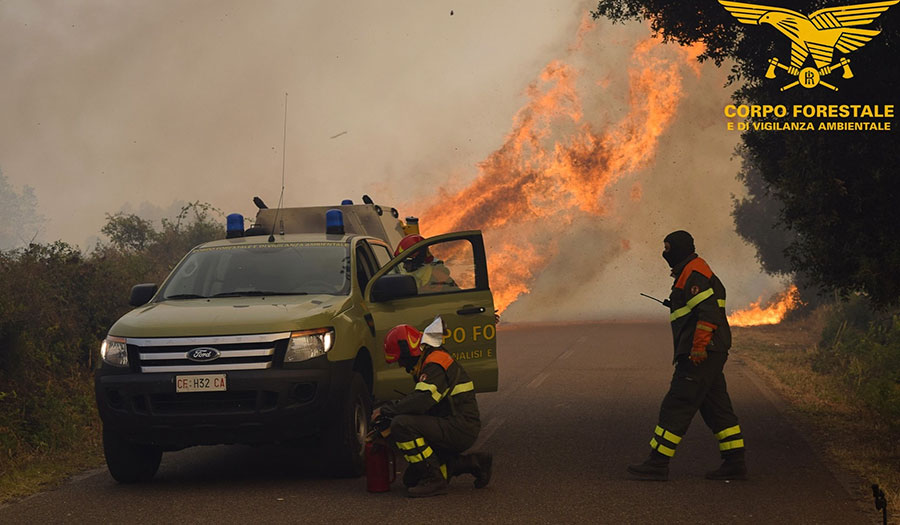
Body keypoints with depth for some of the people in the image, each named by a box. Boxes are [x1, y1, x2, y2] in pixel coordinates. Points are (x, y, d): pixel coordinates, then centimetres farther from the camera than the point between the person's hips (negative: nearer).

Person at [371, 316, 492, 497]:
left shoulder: (436, 364, -16)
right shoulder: (428, 363, 19)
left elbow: (421, 402, -29)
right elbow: (415, 400, 23)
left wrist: (385, 410, -18)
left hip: (460, 429, -11)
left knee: (402, 425, -26)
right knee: (411, 478, 12)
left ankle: (434, 481, -20)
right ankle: (474, 463, 13)